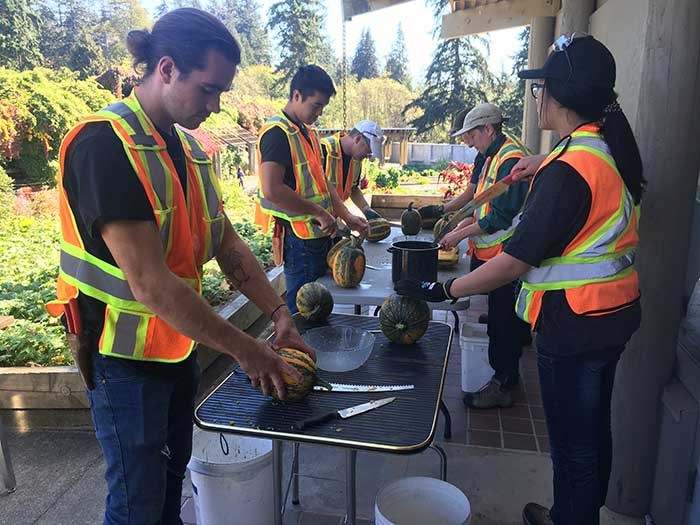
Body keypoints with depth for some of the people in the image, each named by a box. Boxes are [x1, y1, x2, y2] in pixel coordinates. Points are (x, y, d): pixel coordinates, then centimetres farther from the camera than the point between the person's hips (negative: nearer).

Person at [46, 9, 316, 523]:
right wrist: (244, 348, -22)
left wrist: (279, 313, -4)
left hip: (180, 343, 8)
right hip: (127, 354, -7)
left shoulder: (189, 148, 4)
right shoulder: (104, 145, -22)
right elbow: (150, 285, -28)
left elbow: (228, 244, 6)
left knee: (173, 474, 23)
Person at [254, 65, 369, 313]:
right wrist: (320, 213, -20)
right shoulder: (277, 133, -15)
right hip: (298, 236, -9)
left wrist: (347, 216, 7)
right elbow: (272, 190, -26)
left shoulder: (308, 132, 15)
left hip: (319, 234, 9)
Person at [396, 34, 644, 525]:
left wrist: (442, 290, -17)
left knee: (573, 442, 8)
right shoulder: (611, 146, 3)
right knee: (594, 428, 24)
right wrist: (546, 165, 16)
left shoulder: (567, 169, -24)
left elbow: (514, 262, -25)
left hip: (574, 322, -10)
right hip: (614, 312, 10)